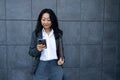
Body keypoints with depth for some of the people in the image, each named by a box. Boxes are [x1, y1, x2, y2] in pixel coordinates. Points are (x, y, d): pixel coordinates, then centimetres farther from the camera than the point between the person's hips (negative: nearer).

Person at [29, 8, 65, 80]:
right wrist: (37, 49, -19)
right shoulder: (36, 33, 1)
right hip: (41, 65, 0)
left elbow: (61, 49, 11)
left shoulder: (58, 33, 4)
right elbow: (31, 52, 2)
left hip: (55, 64, 1)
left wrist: (61, 58, -8)